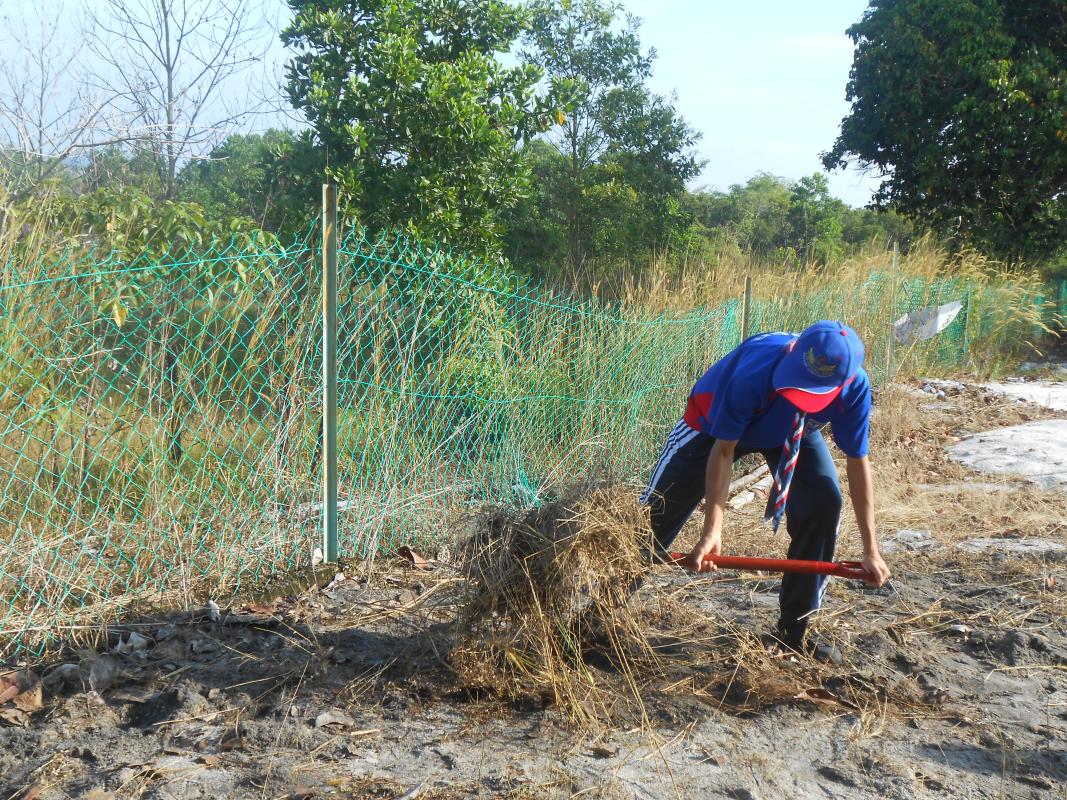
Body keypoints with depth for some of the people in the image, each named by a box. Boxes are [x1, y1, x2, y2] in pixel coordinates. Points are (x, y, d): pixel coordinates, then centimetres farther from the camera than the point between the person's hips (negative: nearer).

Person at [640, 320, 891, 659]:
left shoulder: (854, 387, -33)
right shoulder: (755, 370, -43)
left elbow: (857, 463, -24)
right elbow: (723, 451, -34)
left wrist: (871, 550, -22)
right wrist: (711, 533, -36)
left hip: (795, 431, 3)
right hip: (716, 421, -3)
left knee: (825, 501, -16)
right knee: (658, 511, -4)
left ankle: (793, 631, 0)